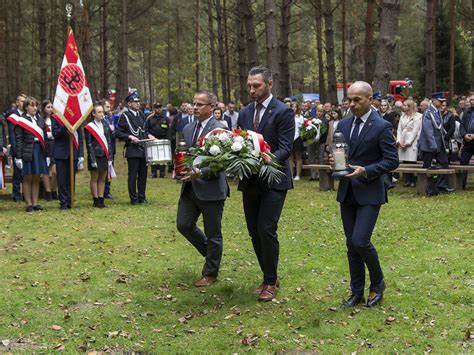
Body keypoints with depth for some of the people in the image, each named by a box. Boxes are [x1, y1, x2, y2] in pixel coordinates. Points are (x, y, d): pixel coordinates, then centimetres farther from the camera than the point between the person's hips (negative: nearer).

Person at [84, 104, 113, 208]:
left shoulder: (105, 125, 10)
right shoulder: (89, 127, -5)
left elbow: (109, 142, 11)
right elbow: (89, 145, -8)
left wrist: (110, 157, 5)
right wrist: (93, 160, -13)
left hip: (105, 156, 5)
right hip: (95, 156, -5)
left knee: (102, 179, 8)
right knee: (94, 179, 3)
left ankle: (101, 200, 14)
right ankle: (96, 201, 8)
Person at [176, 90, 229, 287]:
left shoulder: (219, 129, -12)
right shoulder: (188, 129, 11)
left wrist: (201, 173, -30)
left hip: (211, 188, -7)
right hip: (190, 187, 7)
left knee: (213, 233, 5)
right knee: (183, 225, 5)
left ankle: (210, 274, 19)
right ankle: (210, 252, 30)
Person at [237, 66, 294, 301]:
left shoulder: (283, 112, -8)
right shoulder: (244, 113, 12)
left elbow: (286, 148, -13)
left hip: (273, 180, -6)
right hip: (250, 181, 6)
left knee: (266, 229, -12)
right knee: (254, 232, 9)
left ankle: (270, 282, 2)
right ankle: (269, 277, 24)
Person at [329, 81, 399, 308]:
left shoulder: (381, 127, -10)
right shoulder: (344, 125, 8)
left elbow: (392, 160, -11)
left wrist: (366, 171, -21)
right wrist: (334, 160, -6)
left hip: (369, 193, -6)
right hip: (347, 193, 6)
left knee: (360, 241, -15)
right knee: (351, 245, 9)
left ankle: (377, 283, 10)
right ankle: (357, 292, 20)